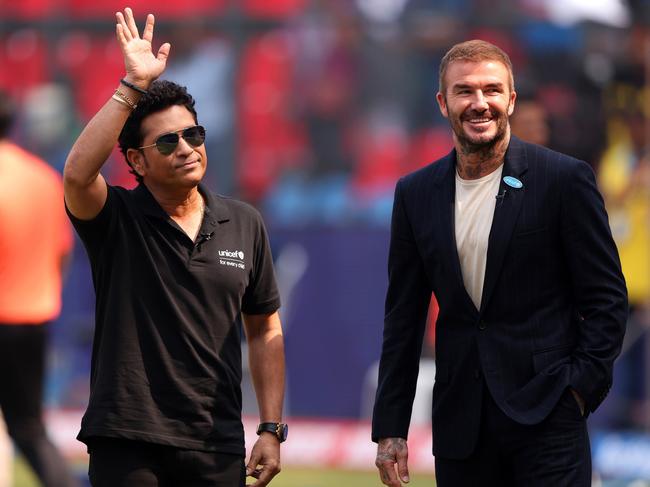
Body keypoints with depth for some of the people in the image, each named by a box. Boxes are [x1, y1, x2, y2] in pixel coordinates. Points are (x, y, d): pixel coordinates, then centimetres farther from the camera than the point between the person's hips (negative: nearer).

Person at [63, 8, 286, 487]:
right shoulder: (118, 219, -1)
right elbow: (78, 174, -24)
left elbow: (265, 331, 13)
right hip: (127, 445, -3)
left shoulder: (243, 224, 9)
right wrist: (133, 85, -23)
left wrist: (271, 429, 6)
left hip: (216, 447, 3)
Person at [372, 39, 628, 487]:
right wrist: (390, 428, 9)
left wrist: (581, 387, -11)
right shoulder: (416, 194, 9)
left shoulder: (565, 179, -3)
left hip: (547, 416, -4)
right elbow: (404, 316, 12)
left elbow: (607, 297, -1)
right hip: (460, 424, 4)